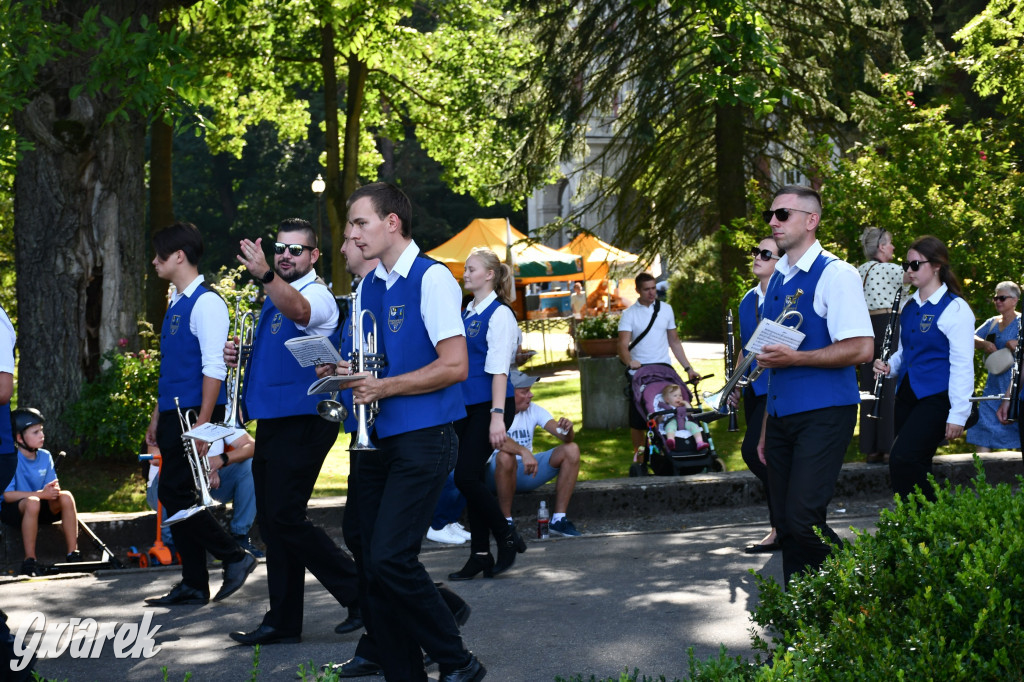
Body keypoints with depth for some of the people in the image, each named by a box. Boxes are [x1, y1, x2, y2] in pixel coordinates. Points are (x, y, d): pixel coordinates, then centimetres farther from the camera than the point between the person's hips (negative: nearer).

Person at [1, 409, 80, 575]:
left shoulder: (45, 456, 3)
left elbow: (53, 489, 2)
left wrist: (54, 490, -24)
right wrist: (41, 494, -29)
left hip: (42, 509, 6)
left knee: (66, 497, -20)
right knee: (32, 502, -38)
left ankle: (73, 554, -17)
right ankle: (29, 561, -31)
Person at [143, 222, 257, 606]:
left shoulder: (206, 303, -12)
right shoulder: (176, 304, 17)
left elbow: (214, 368, -18)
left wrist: (203, 422, -22)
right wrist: (158, 416, 21)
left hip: (195, 414, -10)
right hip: (174, 415, 10)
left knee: (176, 494, -11)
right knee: (175, 497, 9)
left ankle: (234, 558, 1)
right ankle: (193, 586, 14)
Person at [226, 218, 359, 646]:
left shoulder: (316, 294, -10)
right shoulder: (274, 298, 18)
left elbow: (298, 309, -35)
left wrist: (265, 275, -53)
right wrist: (238, 354, 5)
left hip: (301, 422, -9)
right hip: (272, 421, 9)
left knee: (284, 518, -12)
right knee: (272, 523, 10)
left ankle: (361, 591, 0)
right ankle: (283, 623, 16)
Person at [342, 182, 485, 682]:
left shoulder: (432, 279, -9)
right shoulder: (366, 288, 15)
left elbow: (454, 366, -16)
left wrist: (383, 387, -18)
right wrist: (345, 374, 0)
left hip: (423, 441, -8)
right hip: (377, 439, 8)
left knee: (391, 558, -17)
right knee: (374, 567, 5)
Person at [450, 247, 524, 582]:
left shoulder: (499, 314, -10)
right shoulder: (467, 313, 14)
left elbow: (499, 368, -17)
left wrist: (498, 416, -22)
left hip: (488, 405, -8)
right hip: (465, 405, 8)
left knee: (466, 477, -11)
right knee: (470, 479, 7)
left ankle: (507, 537, 7)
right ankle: (480, 555, 13)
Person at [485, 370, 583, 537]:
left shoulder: (534, 410, 1)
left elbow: (566, 438, -7)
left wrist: (567, 429, -31)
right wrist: (524, 452, -50)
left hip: (526, 472, 5)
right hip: (497, 474, -5)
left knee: (571, 450, -12)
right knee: (506, 456, -39)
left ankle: (558, 520, -13)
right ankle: (506, 522, -24)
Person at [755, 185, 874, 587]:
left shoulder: (835, 274, -9)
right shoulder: (777, 280, 16)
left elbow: (860, 348, -17)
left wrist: (794, 358, -20)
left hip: (823, 414, -8)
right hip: (781, 414, 8)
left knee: (802, 519, -17)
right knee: (786, 525, 8)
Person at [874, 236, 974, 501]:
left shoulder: (954, 308, -10)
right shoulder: (909, 306, 14)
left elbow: (962, 365, -13)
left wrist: (958, 414, -16)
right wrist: (889, 367, 5)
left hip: (936, 398, -8)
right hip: (908, 395, 8)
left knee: (902, 460, -22)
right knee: (915, 468, 7)